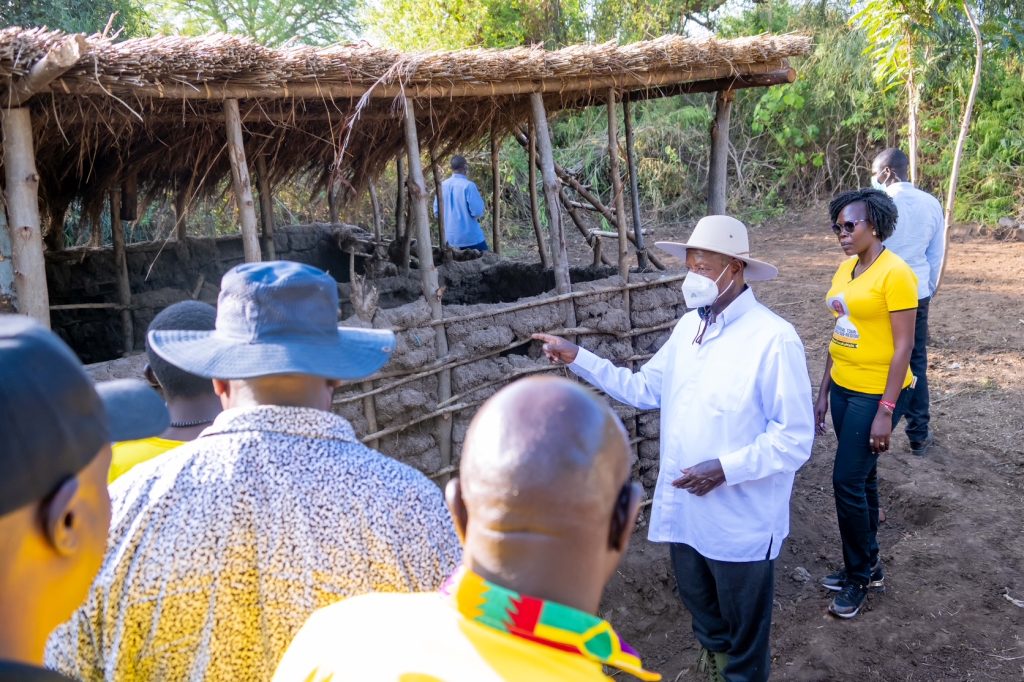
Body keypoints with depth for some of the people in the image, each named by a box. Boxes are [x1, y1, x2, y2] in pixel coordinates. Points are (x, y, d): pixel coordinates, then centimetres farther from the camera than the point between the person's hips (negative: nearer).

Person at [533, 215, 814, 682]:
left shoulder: (774, 338, -21)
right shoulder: (687, 327, 3)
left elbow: (795, 439, -20)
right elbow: (645, 390, 9)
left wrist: (725, 469, -27)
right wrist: (578, 358, 2)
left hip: (741, 520, -7)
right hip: (684, 508, 7)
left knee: (744, 622, 16)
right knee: (698, 600, 28)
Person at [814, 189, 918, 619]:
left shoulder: (895, 273, -16)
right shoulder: (845, 269, 7)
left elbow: (903, 346, -17)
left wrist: (886, 411, -18)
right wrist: (823, 391, 13)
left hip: (877, 393, -7)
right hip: (844, 388, 7)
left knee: (847, 481, -4)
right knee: (861, 479, 16)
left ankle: (860, 575, 15)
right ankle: (866, 567, 30)